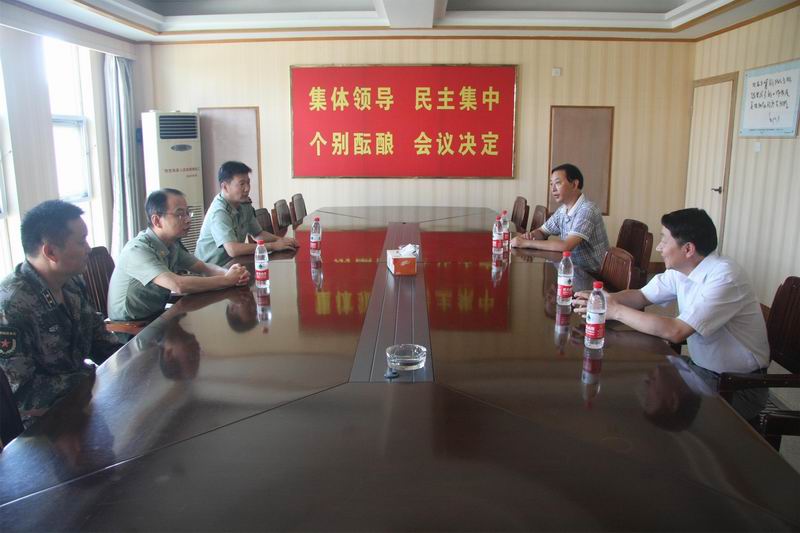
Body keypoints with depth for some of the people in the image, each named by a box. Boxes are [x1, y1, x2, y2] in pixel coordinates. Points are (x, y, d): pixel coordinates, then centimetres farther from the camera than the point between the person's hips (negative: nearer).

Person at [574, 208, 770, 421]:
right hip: (701, 367, 7)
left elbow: (676, 331, -32)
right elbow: (641, 295, 7)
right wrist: (602, 299, -13)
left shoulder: (725, 277, -26)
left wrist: (616, 311, -27)